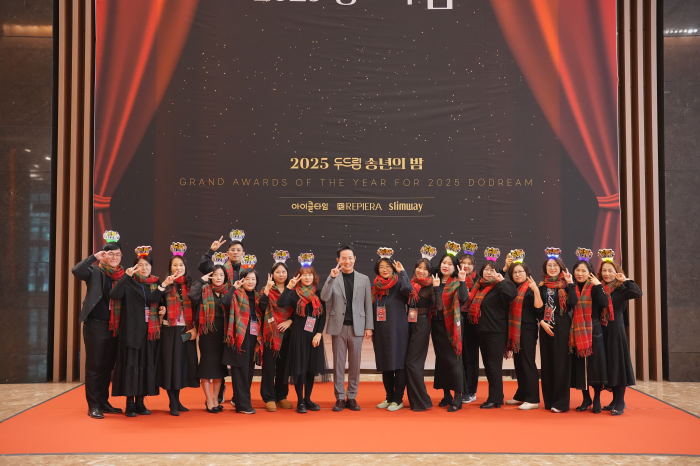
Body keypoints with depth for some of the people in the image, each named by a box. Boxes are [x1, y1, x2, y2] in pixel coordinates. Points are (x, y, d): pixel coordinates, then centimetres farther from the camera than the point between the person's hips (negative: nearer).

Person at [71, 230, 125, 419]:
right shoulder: (96, 271, -4)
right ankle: (93, 406, 6)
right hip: (96, 325, -5)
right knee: (94, 366, 0)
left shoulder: (123, 274, 9)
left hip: (114, 326, 5)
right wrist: (94, 257, -23)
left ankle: (103, 402, 23)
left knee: (108, 366, 13)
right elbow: (76, 271, -24)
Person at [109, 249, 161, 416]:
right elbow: (114, 295, -21)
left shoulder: (156, 283, 10)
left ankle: (140, 402, 14)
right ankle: (130, 404, 4)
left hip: (150, 332, 4)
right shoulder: (128, 283, -2)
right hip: (132, 331, -4)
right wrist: (127, 276, -25)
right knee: (131, 364, -3)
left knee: (147, 365, 5)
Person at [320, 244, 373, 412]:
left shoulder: (364, 279, 7)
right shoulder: (333, 278, 4)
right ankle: (339, 398, 10)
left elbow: (368, 304, 6)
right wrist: (332, 278, -20)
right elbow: (324, 298, -10)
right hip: (338, 327, -1)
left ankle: (352, 397, 14)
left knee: (355, 364, 5)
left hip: (356, 327, 1)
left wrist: (369, 327, 0)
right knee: (338, 363, 3)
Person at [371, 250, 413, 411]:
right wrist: (371, 329, 13)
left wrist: (402, 272, -17)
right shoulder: (376, 287, 11)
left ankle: (398, 400, 5)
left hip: (397, 330, -6)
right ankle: (389, 397, 21)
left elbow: (408, 288, -29)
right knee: (384, 365, 10)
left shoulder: (398, 284, -4)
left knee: (398, 363, -2)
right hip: (380, 330, 6)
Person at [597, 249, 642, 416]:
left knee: (618, 364, -4)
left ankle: (620, 403, 2)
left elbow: (638, 293, -21)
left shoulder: (621, 289, -3)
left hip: (616, 330, -4)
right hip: (602, 331, 4)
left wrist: (625, 280, -14)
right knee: (608, 365, 9)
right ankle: (615, 400, 19)